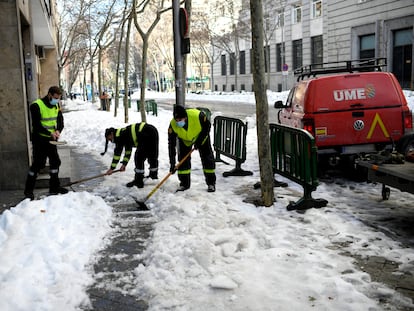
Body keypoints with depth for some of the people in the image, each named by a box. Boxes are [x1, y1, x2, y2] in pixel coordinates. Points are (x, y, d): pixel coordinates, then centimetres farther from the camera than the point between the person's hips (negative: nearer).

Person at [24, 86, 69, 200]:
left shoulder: (56, 106, 5)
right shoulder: (36, 106, -17)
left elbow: (60, 120, 4)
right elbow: (36, 125, -21)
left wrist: (58, 130, -16)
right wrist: (50, 133, -27)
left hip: (51, 139, 7)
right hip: (39, 139, -7)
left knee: (55, 161, 9)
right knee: (38, 164, -5)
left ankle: (54, 187, 22)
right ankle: (28, 190, 7)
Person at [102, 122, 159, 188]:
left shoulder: (119, 134, -1)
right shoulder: (125, 134, 25)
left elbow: (117, 152, -5)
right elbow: (128, 150, 30)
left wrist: (112, 168, -2)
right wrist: (124, 164, 25)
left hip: (147, 134, -10)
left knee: (139, 157, -2)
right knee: (152, 154, 26)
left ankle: (138, 181, 0)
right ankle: (154, 174, 46)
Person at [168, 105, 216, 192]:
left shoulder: (197, 115, -40)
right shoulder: (173, 125, -33)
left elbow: (207, 126, -19)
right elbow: (171, 144, -29)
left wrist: (199, 140, -23)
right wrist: (172, 163, -32)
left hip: (201, 136, -1)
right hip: (185, 139, 2)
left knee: (207, 159, -3)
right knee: (183, 159, -4)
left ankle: (211, 183, 9)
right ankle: (184, 183, 11)